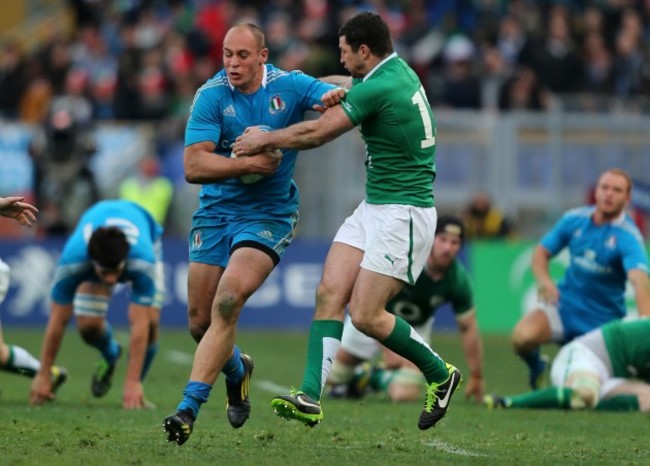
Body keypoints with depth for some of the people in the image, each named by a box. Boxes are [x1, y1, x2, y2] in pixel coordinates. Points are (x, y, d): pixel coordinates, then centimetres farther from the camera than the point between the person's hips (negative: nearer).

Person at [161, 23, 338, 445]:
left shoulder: (290, 86, -5)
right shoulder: (211, 95, -8)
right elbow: (193, 166, -16)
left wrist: (336, 94, -29)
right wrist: (247, 164, -25)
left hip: (268, 215, -2)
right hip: (216, 211, 2)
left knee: (227, 302, -23)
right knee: (200, 322, 4)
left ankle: (189, 407, -24)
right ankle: (236, 368, 39)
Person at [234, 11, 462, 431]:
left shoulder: (379, 88, -20)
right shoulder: (399, 71, 10)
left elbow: (316, 134, -13)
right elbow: (359, 83, 34)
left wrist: (264, 139, 1)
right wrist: (342, 90, 13)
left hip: (404, 214, -10)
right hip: (373, 208, 10)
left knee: (366, 315, -11)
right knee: (330, 293, -3)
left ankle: (440, 375, 9)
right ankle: (311, 399, -10)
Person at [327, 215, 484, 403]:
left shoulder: (459, 279, -25)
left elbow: (468, 327, -12)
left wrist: (476, 377, -8)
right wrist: (387, 349, -34)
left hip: (417, 325, 1)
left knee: (405, 395, -16)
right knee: (332, 376, 1)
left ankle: (377, 376, 20)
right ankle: (360, 373, 39)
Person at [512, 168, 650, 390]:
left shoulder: (628, 236, -19)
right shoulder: (574, 219, -4)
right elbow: (541, 252, 8)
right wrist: (543, 280, -15)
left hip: (604, 318, -2)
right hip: (565, 304, 2)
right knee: (523, 336, -28)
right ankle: (536, 369, 10)